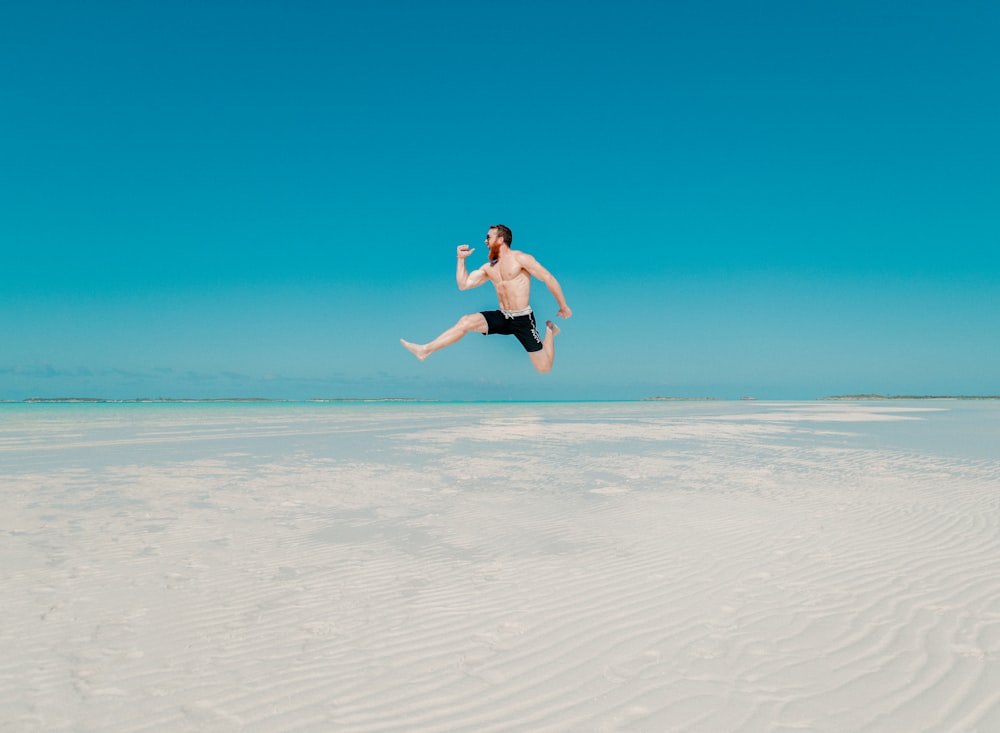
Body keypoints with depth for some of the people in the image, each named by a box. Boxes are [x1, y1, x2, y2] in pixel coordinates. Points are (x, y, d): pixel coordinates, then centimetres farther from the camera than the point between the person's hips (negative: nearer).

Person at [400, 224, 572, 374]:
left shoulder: (520, 258, -10)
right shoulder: (489, 268, 11)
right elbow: (463, 284, 10)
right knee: (466, 321, -16)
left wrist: (563, 306, -8)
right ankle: (426, 350, -15)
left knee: (544, 369, -4)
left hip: (522, 319, -5)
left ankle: (550, 331, 24)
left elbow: (548, 278, -10)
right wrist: (461, 259, 3)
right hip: (502, 317, 5)